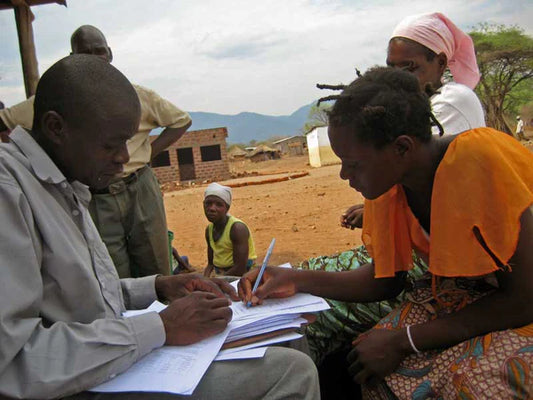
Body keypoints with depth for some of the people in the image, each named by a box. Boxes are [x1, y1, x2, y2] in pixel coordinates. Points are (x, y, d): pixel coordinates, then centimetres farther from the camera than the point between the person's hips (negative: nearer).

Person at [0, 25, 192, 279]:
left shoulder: (137, 95, 5)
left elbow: (182, 120, 15)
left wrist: (150, 152, 2)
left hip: (141, 193, 1)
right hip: (95, 203, -1)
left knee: (157, 276, 9)